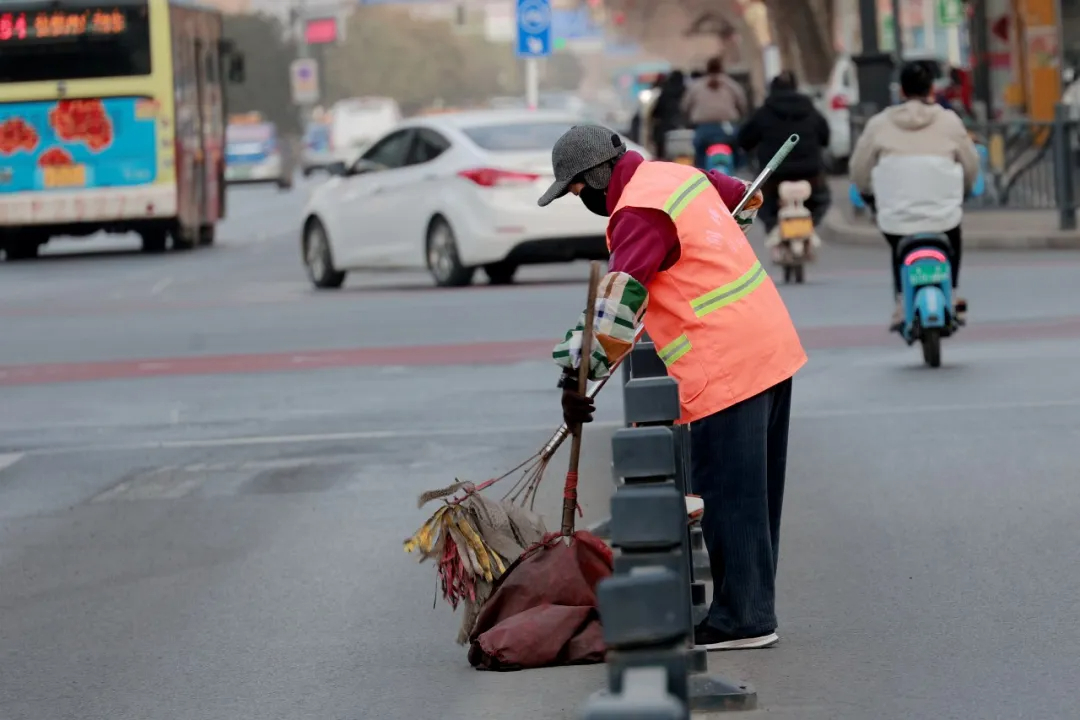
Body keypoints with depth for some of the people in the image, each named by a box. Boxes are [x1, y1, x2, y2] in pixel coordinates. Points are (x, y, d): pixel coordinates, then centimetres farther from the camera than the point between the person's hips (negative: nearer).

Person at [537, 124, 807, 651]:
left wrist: (579, 375, -18)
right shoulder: (679, 175, 14)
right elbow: (744, 197, 35)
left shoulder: (638, 213, -15)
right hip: (772, 348, 10)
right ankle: (753, 606, 21)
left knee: (726, 494, -5)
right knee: (754, 492, 14)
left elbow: (618, 305, -21)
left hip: (725, 367, -10)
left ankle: (742, 619, -2)